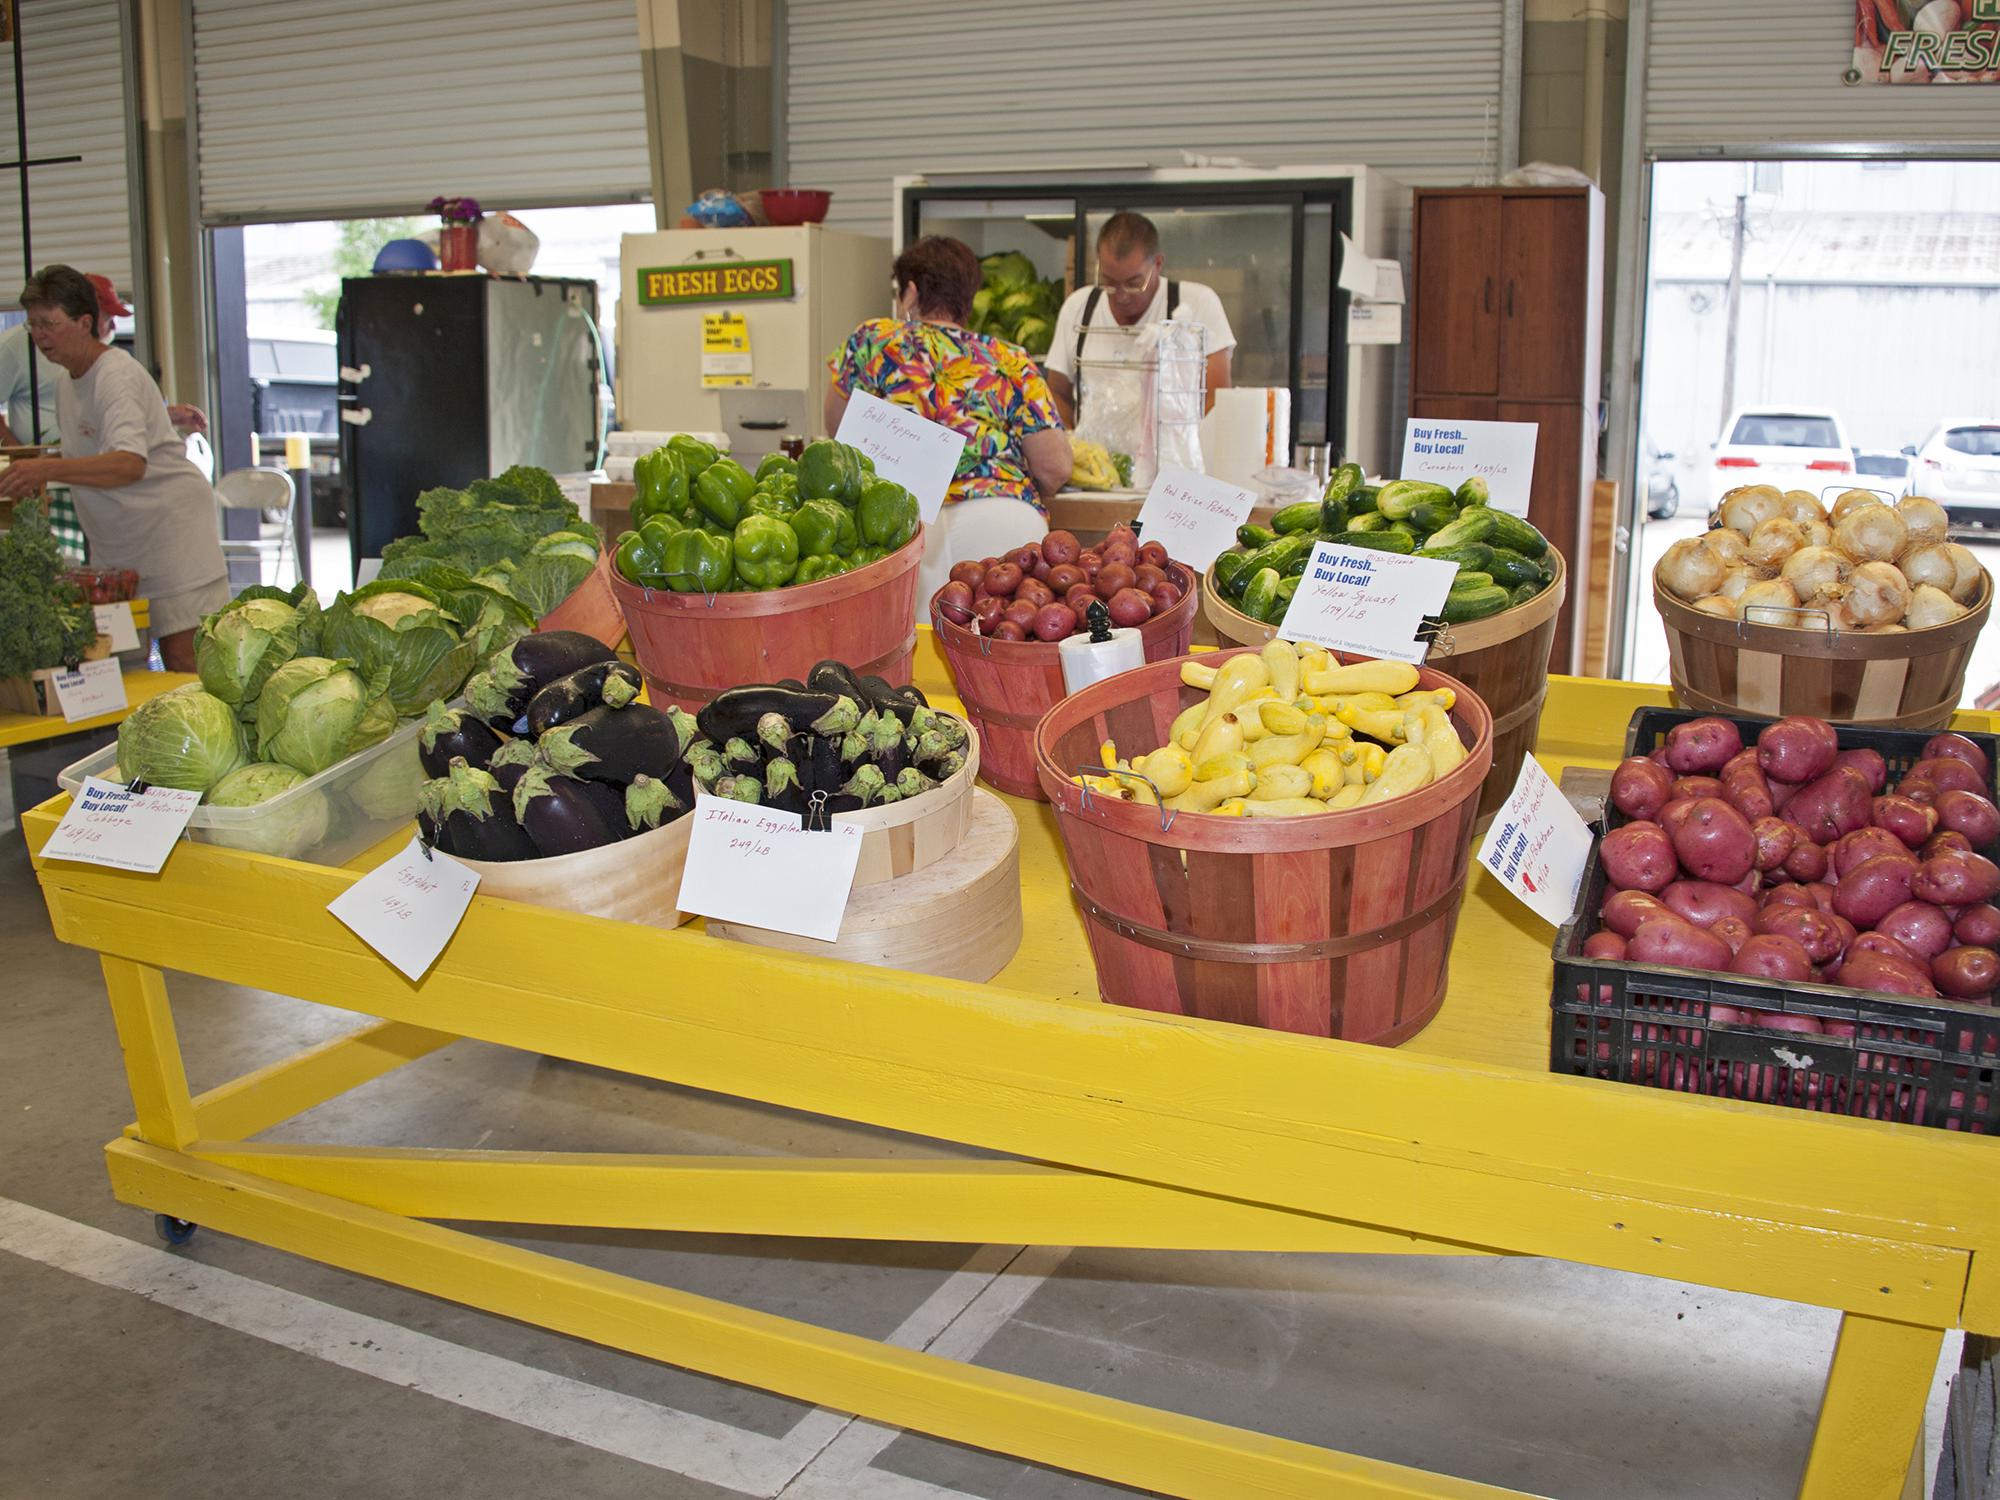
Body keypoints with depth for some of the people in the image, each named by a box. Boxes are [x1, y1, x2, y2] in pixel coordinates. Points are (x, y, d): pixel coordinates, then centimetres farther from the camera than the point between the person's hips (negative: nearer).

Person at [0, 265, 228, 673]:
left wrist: (47, 469, -44)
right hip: (113, 543, 9)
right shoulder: (67, 382, 12)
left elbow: (130, 464, -34)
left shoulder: (117, 375, -17)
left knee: (184, 659, -11)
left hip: (170, 528, -9)